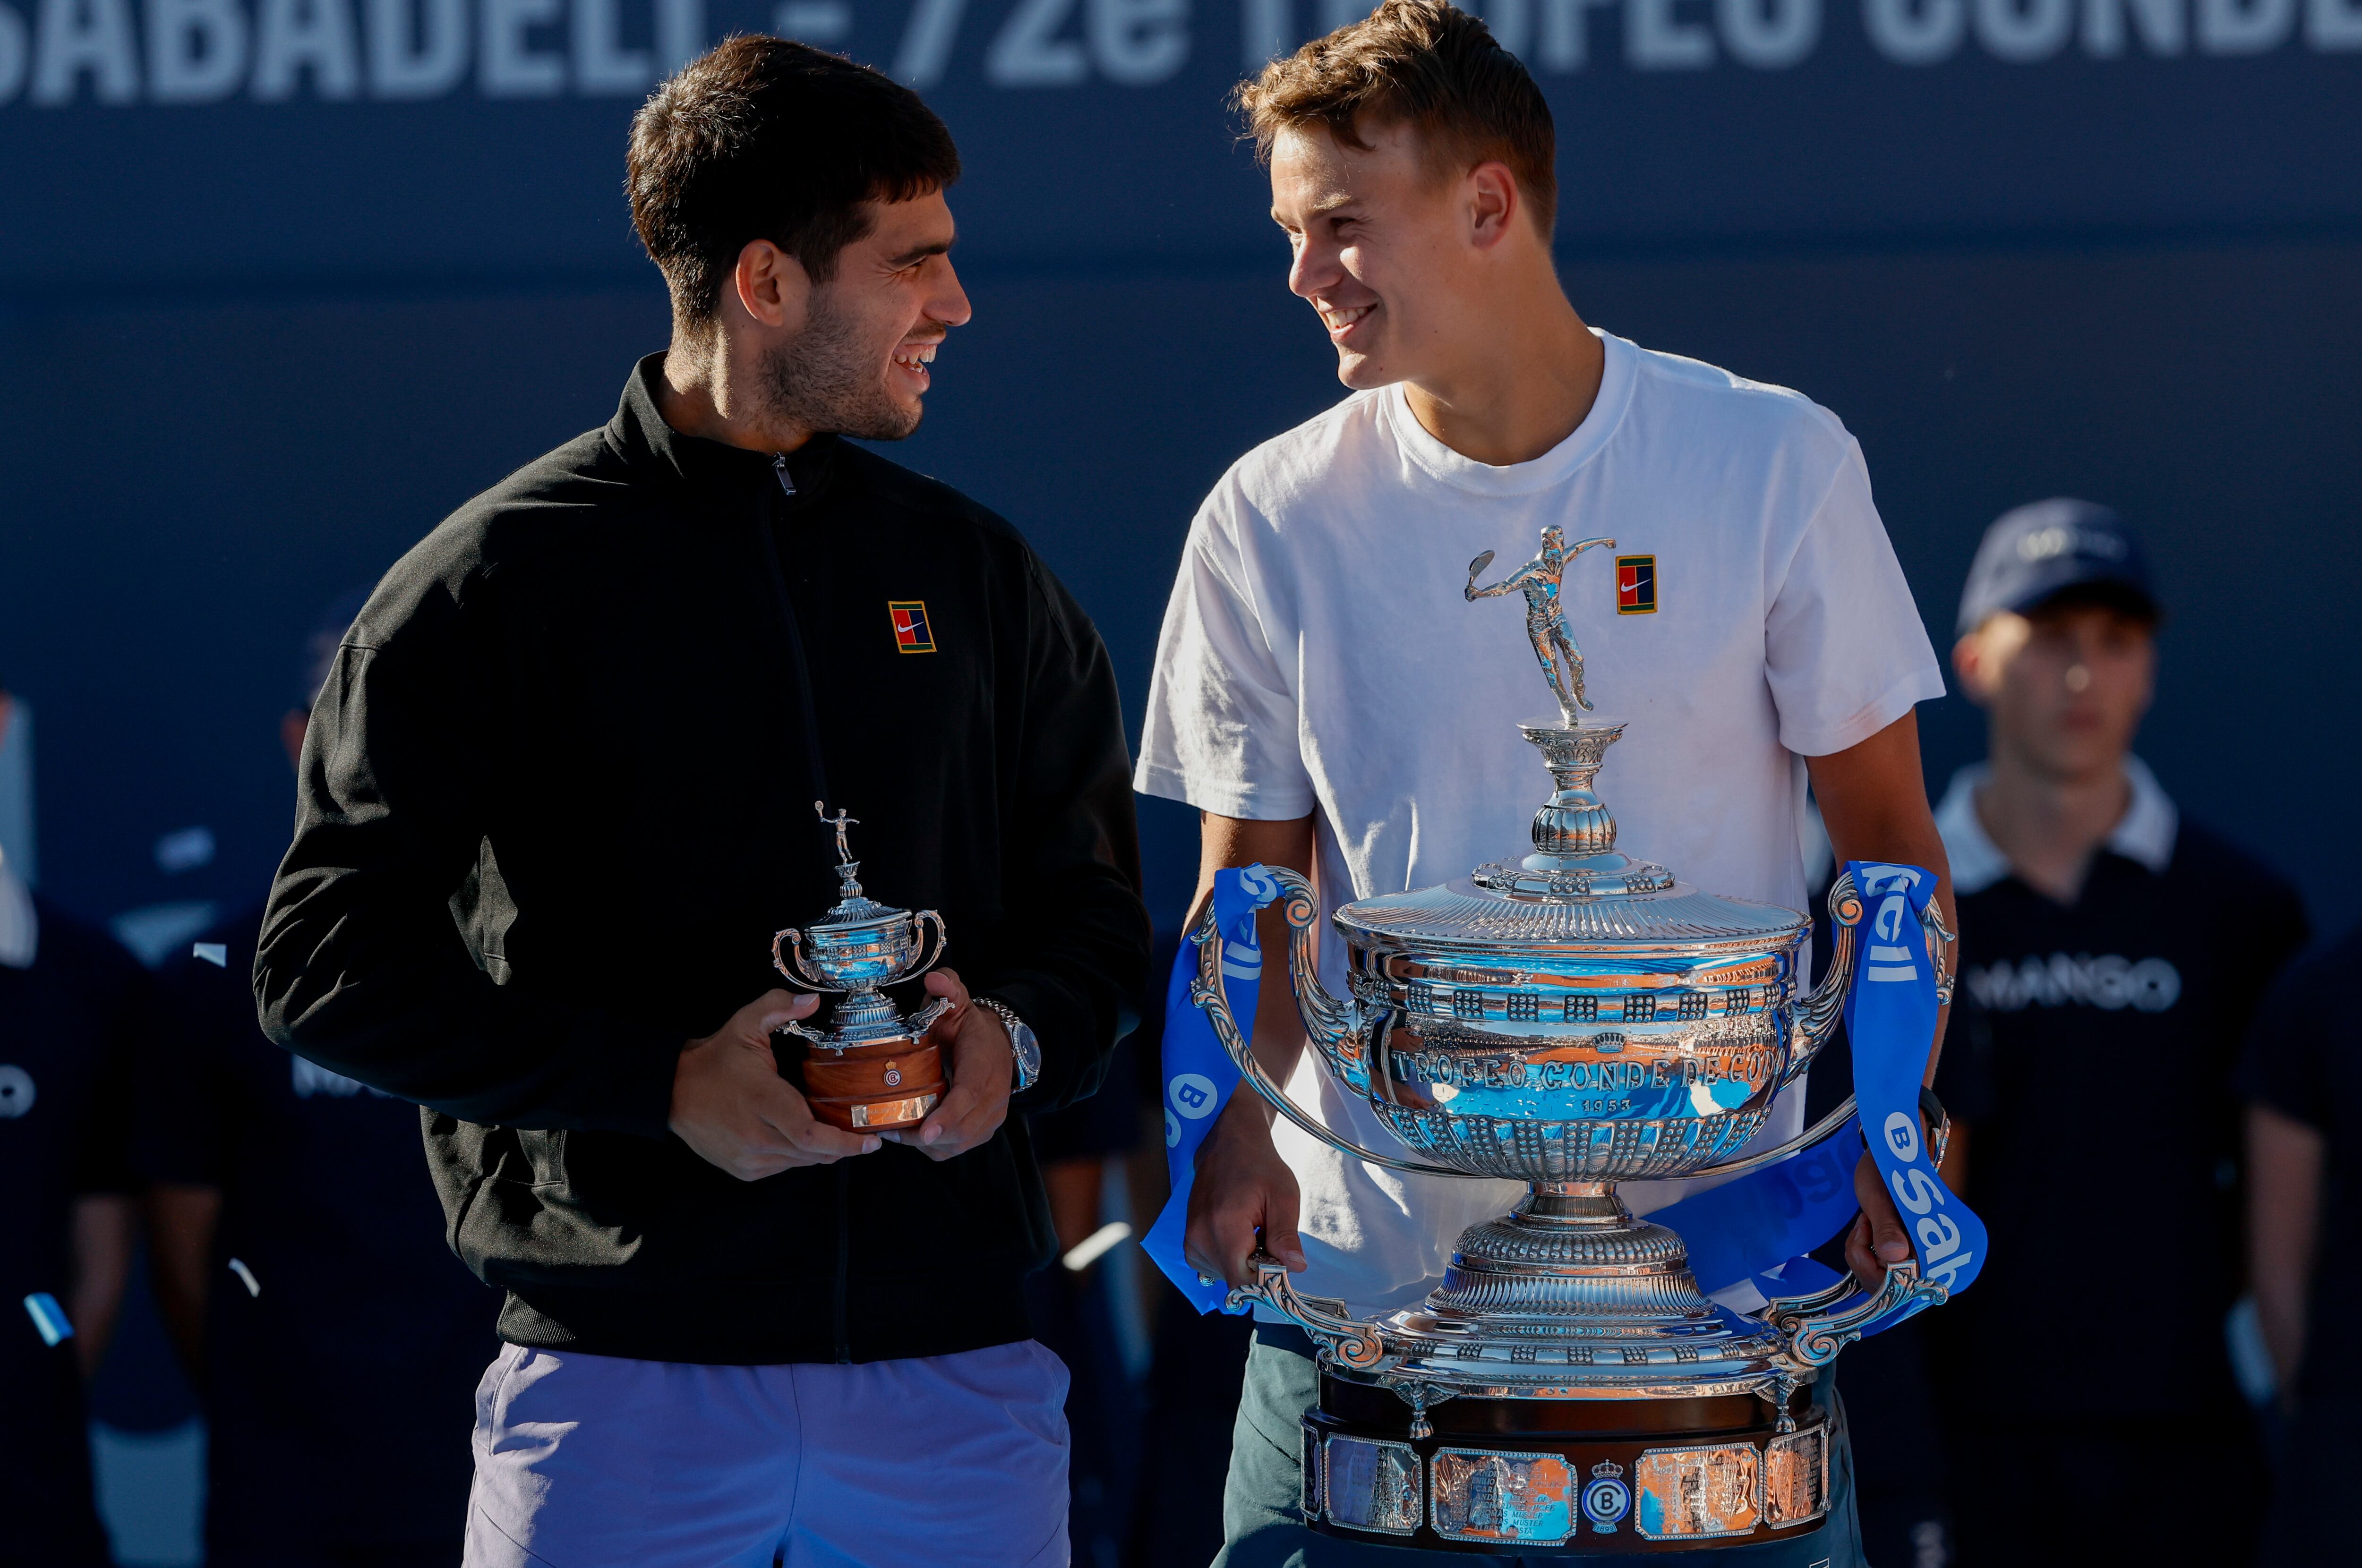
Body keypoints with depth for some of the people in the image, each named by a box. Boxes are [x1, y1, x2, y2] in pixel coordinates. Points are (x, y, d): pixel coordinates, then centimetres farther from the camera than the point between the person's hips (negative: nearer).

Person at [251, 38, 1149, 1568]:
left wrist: (1015, 1035, -5)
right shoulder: (500, 583, 1)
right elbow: (331, 958, -4)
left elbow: (1094, 909, 19)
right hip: (622, 1367, -3)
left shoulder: (978, 573, 14)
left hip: (954, 1363, 3)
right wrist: (665, 1081, -13)